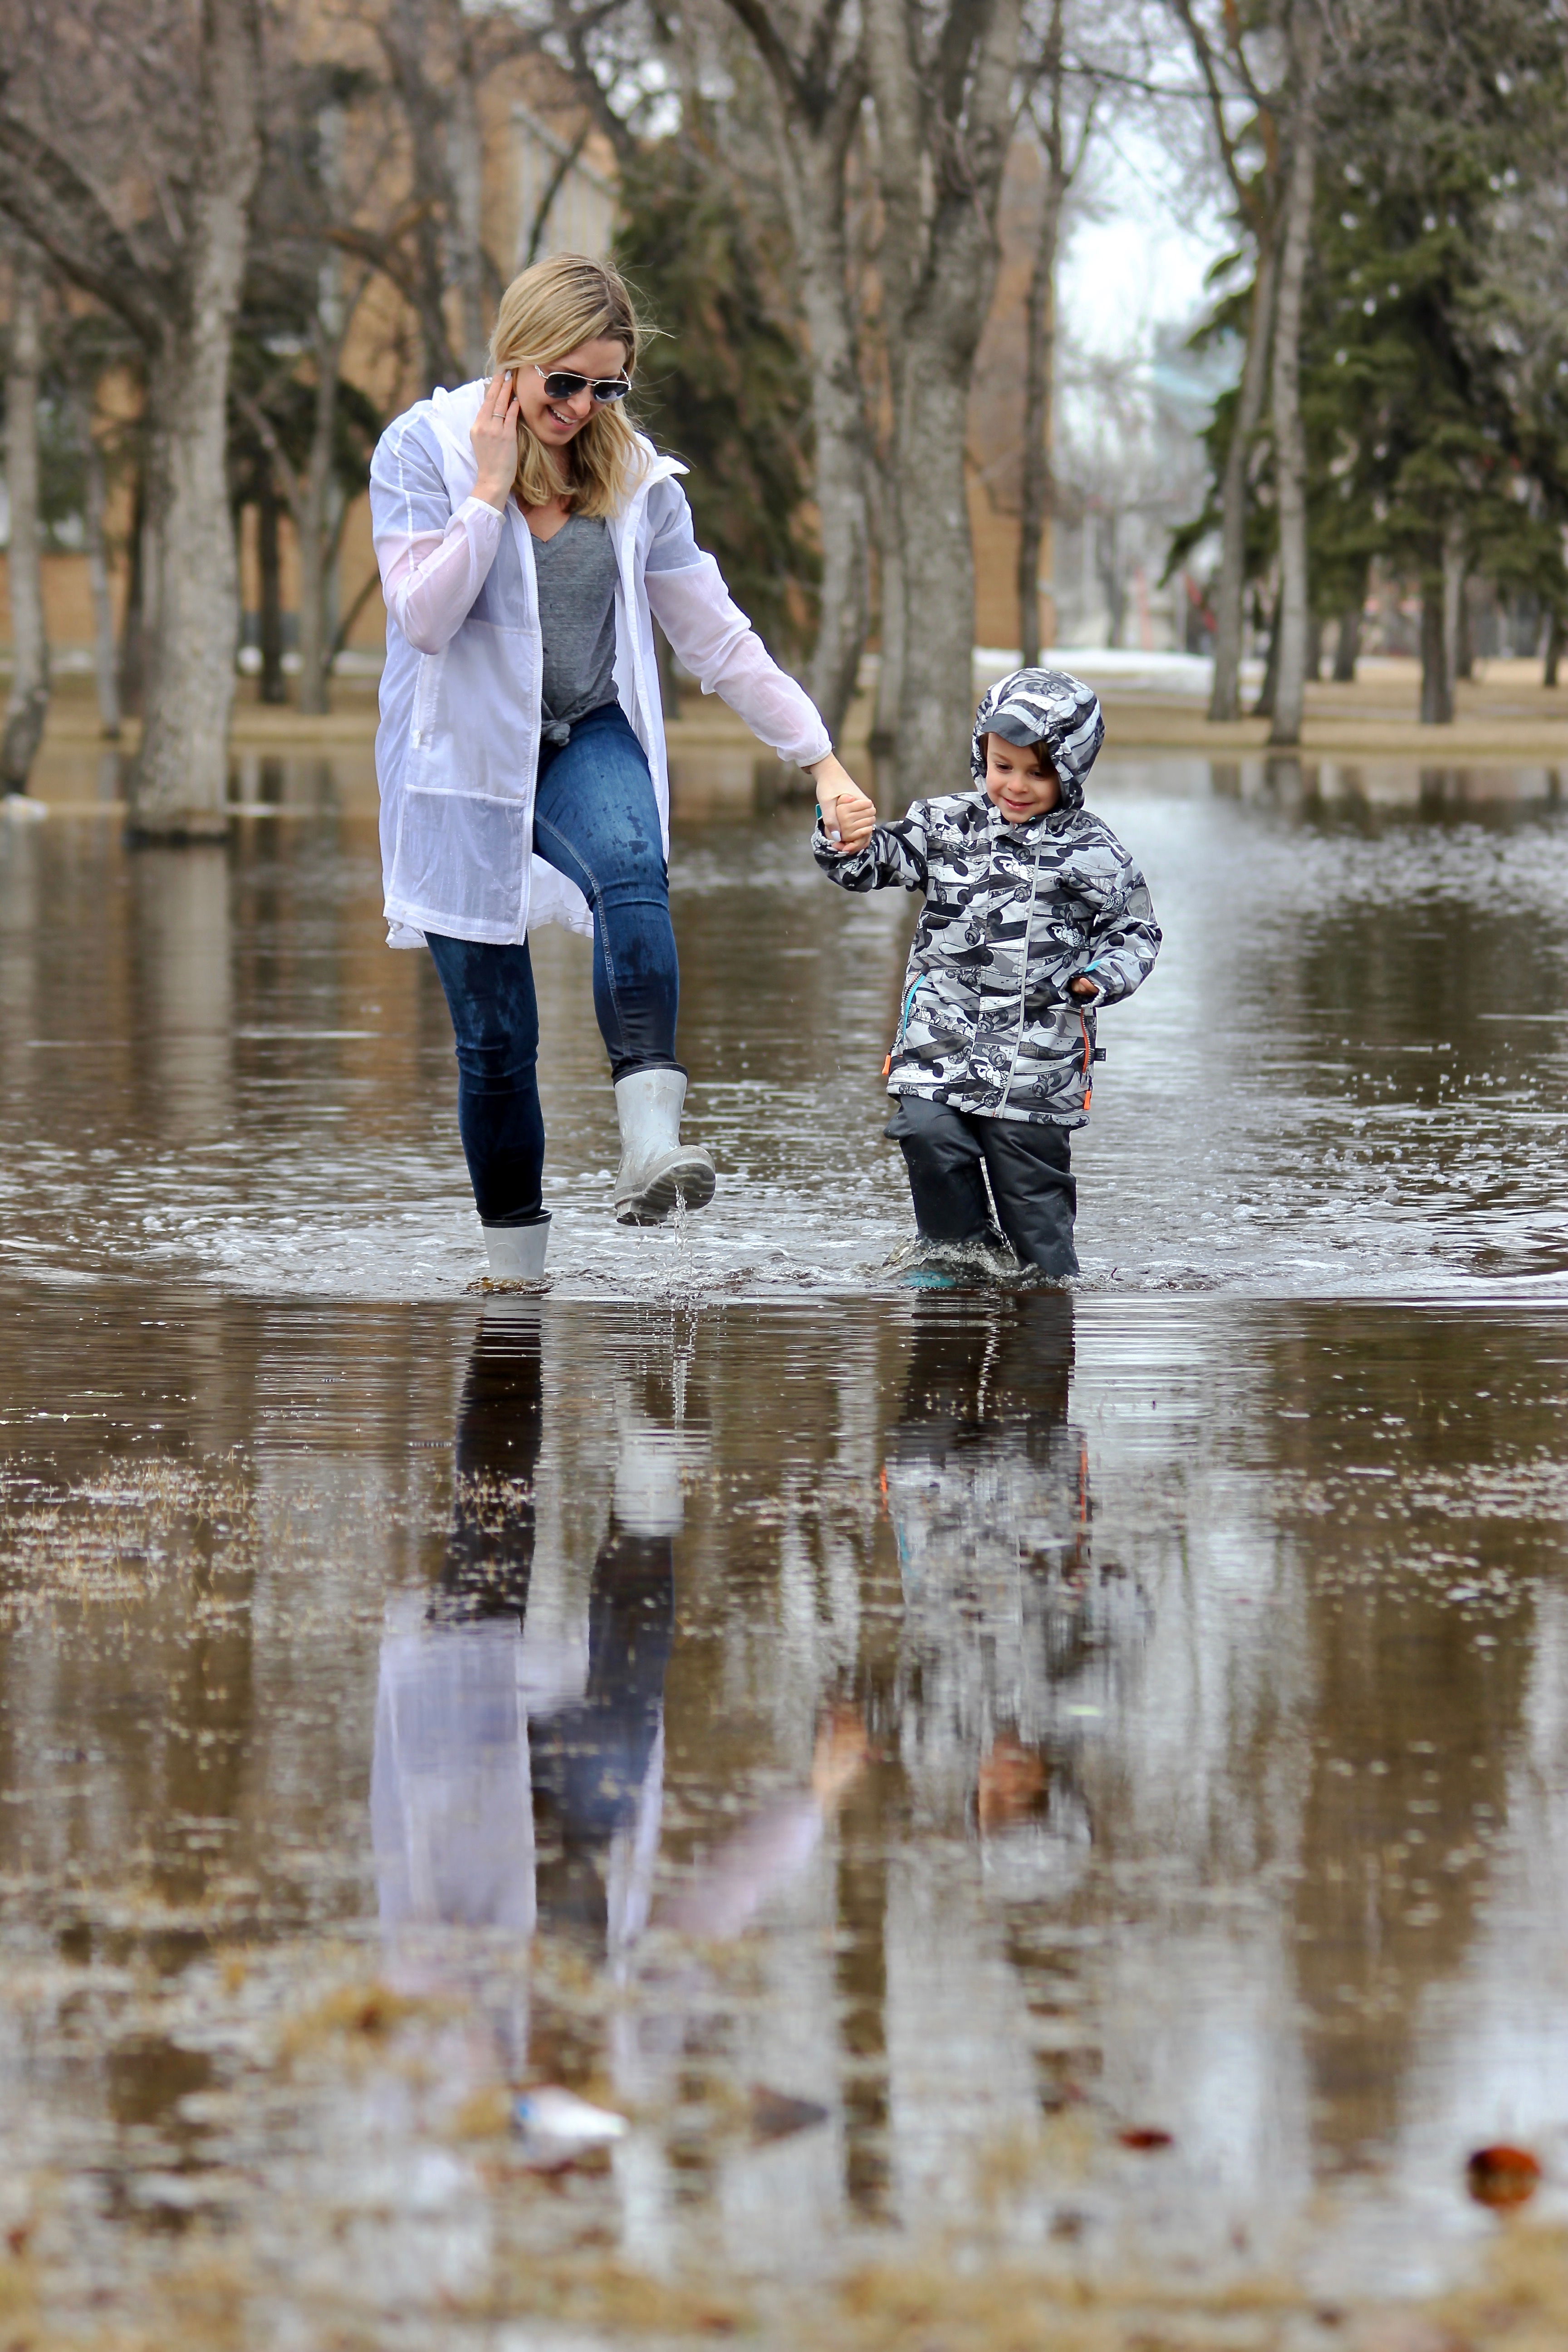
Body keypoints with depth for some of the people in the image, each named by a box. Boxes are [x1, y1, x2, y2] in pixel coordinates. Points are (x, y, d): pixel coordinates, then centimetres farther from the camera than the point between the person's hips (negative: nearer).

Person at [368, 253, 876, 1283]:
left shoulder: (634, 474, 2)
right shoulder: (424, 450, -7)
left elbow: (718, 637, 6)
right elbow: (424, 618, -18)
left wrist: (823, 760, 2)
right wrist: (491, 488, -19)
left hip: (587, 742, 1)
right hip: (464, 764, -1)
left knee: (632, 870, -34)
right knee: (495, 1041, 0)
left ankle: (652, 1144, -47)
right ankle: (516, 1266, 18)